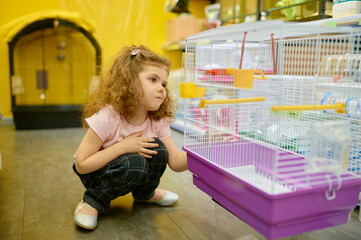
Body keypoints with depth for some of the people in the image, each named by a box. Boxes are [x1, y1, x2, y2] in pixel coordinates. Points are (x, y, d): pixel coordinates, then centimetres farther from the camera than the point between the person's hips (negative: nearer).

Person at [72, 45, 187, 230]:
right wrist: (123, 147, -34)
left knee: (158, 149, -21)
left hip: (129, 168, 6)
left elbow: (176, 162, -15)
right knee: (134, 163, -35)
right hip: (94, 173, -5)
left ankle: (145, 193, 10)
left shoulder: (158, 121, -15)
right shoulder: (107, 117, -31)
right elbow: (81, 164, -28)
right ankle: (93, 202, -8)